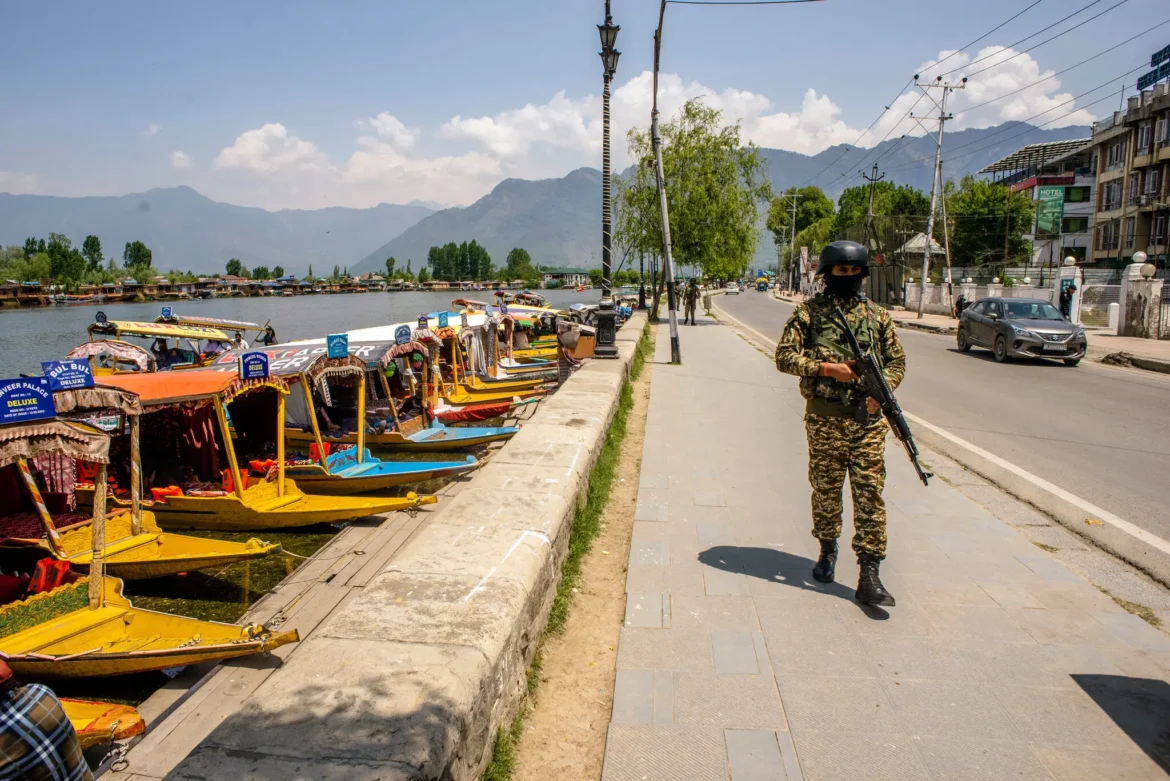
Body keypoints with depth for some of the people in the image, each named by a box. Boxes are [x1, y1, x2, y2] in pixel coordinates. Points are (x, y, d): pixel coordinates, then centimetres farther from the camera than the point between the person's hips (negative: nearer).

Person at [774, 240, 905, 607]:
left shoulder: (877, 315, 9)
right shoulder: (809, 311, 1)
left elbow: (897, 360, 13)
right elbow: (784, 356, -5)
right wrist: (826, 368, -17)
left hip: (868, 420, 2)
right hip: (825, 419, -1)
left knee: (870, 493, -2)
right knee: (826, 490, 10)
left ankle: (869, 575, 1)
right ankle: (828, 551, 33)